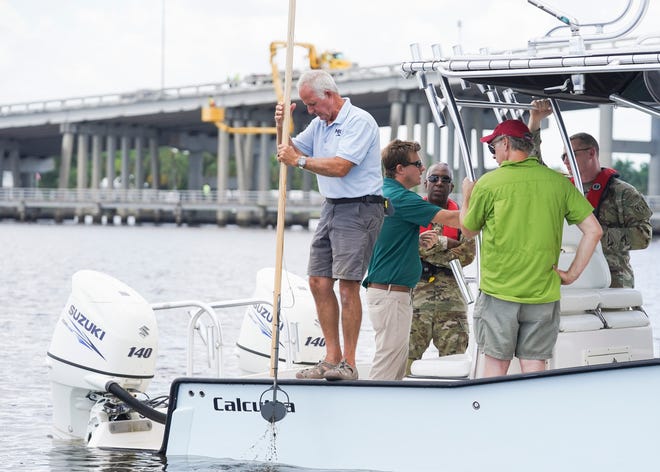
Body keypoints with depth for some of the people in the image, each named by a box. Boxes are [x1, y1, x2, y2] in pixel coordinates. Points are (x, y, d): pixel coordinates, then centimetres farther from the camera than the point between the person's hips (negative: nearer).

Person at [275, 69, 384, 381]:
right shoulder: (320, 124, 15)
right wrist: (282, 129, 3)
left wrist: (299, 160, -14)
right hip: (331, 209, 9)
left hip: (359, 210, -9)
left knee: (347, 285, -11)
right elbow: (291, 152, 21)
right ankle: (332, 358, 10)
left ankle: (348, 363, -7)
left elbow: (340, 167, -21)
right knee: (319, 282, 5)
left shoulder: (360, 121, -12)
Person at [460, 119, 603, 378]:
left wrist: (466, 197, 27)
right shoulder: (559, 182, 3)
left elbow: (468, 230, 9)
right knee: (534, 366, 5)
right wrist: (572, 273, 5)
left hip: (499, 291, -2)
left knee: (496, 363, 6)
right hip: (543, 293, 3)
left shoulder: (489, 183, -6)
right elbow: (594, 230, 0)